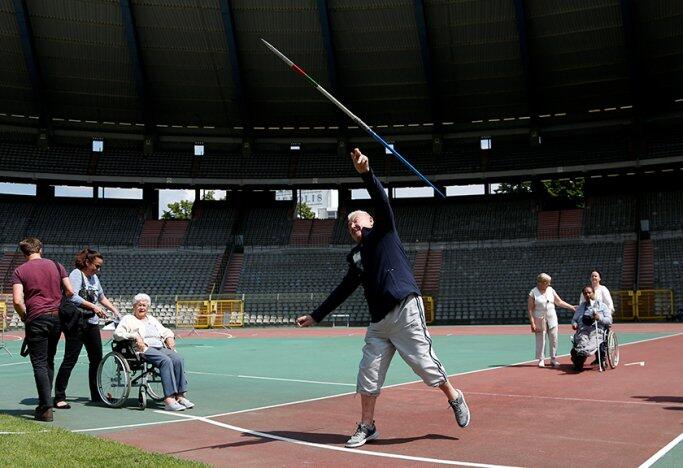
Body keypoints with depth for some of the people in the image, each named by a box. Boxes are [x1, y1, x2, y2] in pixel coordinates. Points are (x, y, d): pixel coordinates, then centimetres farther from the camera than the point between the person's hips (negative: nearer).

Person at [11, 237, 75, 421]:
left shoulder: (20, 271, -1)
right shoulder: (56, 265, 8)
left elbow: (17, 300, -12)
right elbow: (70, 292, 5)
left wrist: (23, 316, 5)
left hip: (36, 318, -4)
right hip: (57, 317, 4)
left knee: (39, 364, -2)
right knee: (49, 362, 16)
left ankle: (46, 408, -9)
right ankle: (45, 403, 21)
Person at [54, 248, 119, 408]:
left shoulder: (94, 278, 17)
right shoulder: (76, 274, -9)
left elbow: (101, 297, 29)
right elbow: (72, 296, -23)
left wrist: (115, 310, 22)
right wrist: (93, 306, -24)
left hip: (92, 323, 9)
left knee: (97, 359, 12)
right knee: (70, 360, -8)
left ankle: (96, 395, 23)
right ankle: (59, 398, -4)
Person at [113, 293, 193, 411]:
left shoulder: (152, 319, 33)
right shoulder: (128, 319, 15)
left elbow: (165, 331, 34)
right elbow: (117, 334, 1)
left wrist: (169, 337, 10)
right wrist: (134, 336, -12)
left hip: (160, 347, 6)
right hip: (144, 349, -6)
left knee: (178, 359, -26)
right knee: (166, 361, -35)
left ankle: (180, 395, -30)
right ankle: (169, 399, -42)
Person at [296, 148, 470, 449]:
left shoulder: (384, 232, 7)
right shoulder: (356, 257, 21)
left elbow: (381, 201, -10)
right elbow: (343, 291, 26)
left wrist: (365, 173, -25)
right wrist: (316, 316, 25)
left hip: (405, 311, -6)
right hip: (378, 321, 6)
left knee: (425, 363, -2)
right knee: (367, 375, 4)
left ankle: (455, 399, 22)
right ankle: (367, 427, 15)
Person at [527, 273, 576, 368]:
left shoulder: (551, 290, 8)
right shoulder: (533, 292, -5)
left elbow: (559, 302, 16)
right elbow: (530, 309, -6)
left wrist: (572, 307, 10)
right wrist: (532, 323, -12)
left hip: (552, 319, 4)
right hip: (540, 320, -4)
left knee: (554, 339, 2)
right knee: (540, 340, -1)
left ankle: (553, 360, 11)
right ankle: (541, 360, 10)